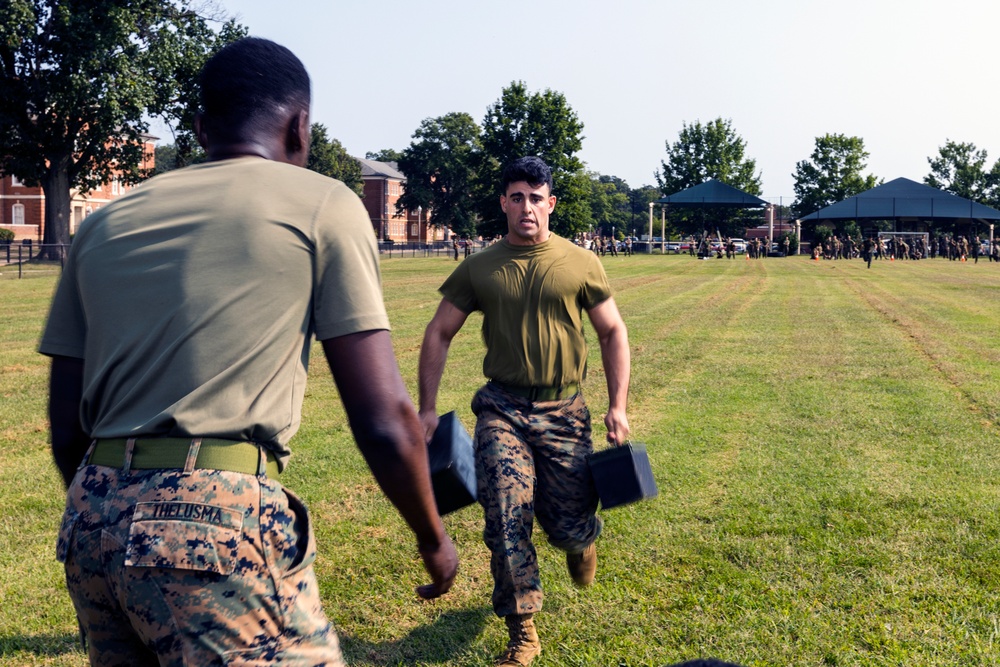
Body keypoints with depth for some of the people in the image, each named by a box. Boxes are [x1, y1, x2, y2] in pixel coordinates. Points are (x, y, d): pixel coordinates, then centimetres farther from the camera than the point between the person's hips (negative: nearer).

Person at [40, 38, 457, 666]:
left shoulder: (104, 223, 16)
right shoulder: (322, 203, 1)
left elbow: (67, 429, 16)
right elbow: (383, 417, -4)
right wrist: (434, 538, 11)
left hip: (91, 520, 7)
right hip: (221, 525, -6)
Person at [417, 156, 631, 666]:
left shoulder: (582, 265, 1)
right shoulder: (479, 269, 2)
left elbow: (613, 333, 8)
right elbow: (438, 335, 8)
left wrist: (618, 406, 1)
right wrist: (428, 409, 2)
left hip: (564, 412, 0)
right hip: (502, 408, 0)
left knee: (569, 525, 3)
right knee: (505, 523, -9)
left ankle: (580, 537, 44)